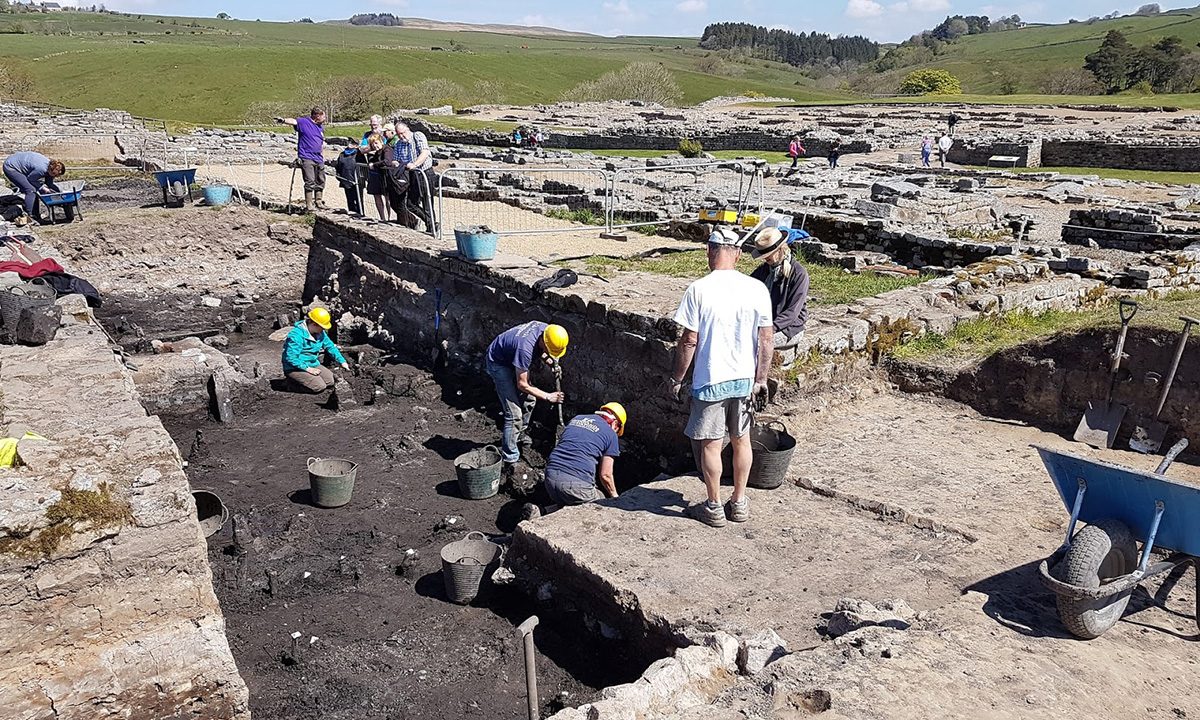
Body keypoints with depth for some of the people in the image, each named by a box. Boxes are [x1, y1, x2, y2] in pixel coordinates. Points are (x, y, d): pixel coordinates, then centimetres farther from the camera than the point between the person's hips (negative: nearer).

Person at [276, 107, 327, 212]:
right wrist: (284, 120, -45)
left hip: (319, 158, 7)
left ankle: (319, 203, 28)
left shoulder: (321, 127, 16)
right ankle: (308, 206, -4)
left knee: (320, 182, 13)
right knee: (310, 182, -10)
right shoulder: (303, 122, -5)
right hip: (307, 158, -7)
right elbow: (293, 121, -24)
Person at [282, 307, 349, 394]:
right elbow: (291, 357, -28)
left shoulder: (320, 333, 2)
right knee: (319, 386, -20)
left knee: (330, 380, -4)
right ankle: (293, 382, 0)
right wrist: (308, 369, -26)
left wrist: (342, 362, 7)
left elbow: (330, 347, 14)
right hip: (295, 368, -9)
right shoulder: (297, 335, -25)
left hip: (313, 364, 9)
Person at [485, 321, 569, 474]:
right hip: (499, 364, -8)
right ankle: (510, 461, -7)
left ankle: (521, 433, 41)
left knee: (529, 399, 16)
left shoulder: (546, 329, -18)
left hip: (513, 359, 8)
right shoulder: (525, 348, -40)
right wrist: (548, 396, -24)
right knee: (514, 414, -13)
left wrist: (546, 359, -12)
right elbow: (522, 385, -29)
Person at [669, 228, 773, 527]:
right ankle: (739, 503, 30)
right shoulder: (757, 289, -4)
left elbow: (689, 341, -12)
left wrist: (677, 378, 0)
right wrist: (761, 379, 9)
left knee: (710, 444, 10)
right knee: (742, 440, 18)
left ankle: (714, 507, 22)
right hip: (745, 380, 4)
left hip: (710, 381, -4)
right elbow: (767, 339, -1)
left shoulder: (698, 289, -14)